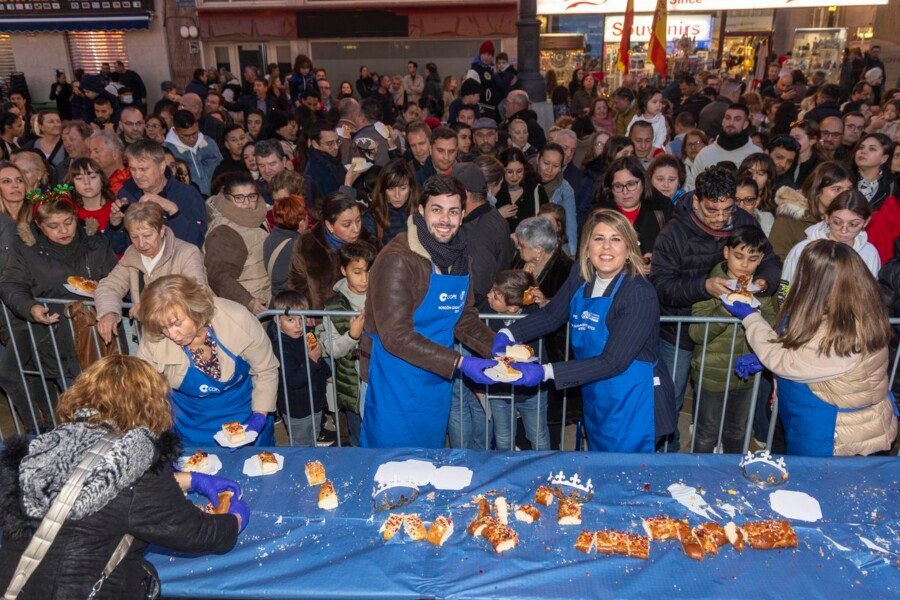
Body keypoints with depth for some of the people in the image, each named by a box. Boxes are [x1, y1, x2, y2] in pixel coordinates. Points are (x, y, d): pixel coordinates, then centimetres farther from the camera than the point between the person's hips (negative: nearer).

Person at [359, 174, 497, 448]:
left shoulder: (459, 259, 4)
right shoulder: (397, 260, -21)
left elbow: (465, 320, 10)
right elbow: (396, 335, -25)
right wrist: (459, 363, -26)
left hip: (437, 382, 7)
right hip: (395, 385, -7)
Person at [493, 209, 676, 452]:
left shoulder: (640, 294, -23)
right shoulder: (581, 277, -2)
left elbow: (613, 362, -27)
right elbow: (551, 315, 9)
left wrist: (545, 372, -32)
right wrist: (508, 334, -8)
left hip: (633, 405, -6)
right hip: (594, 400, 7)